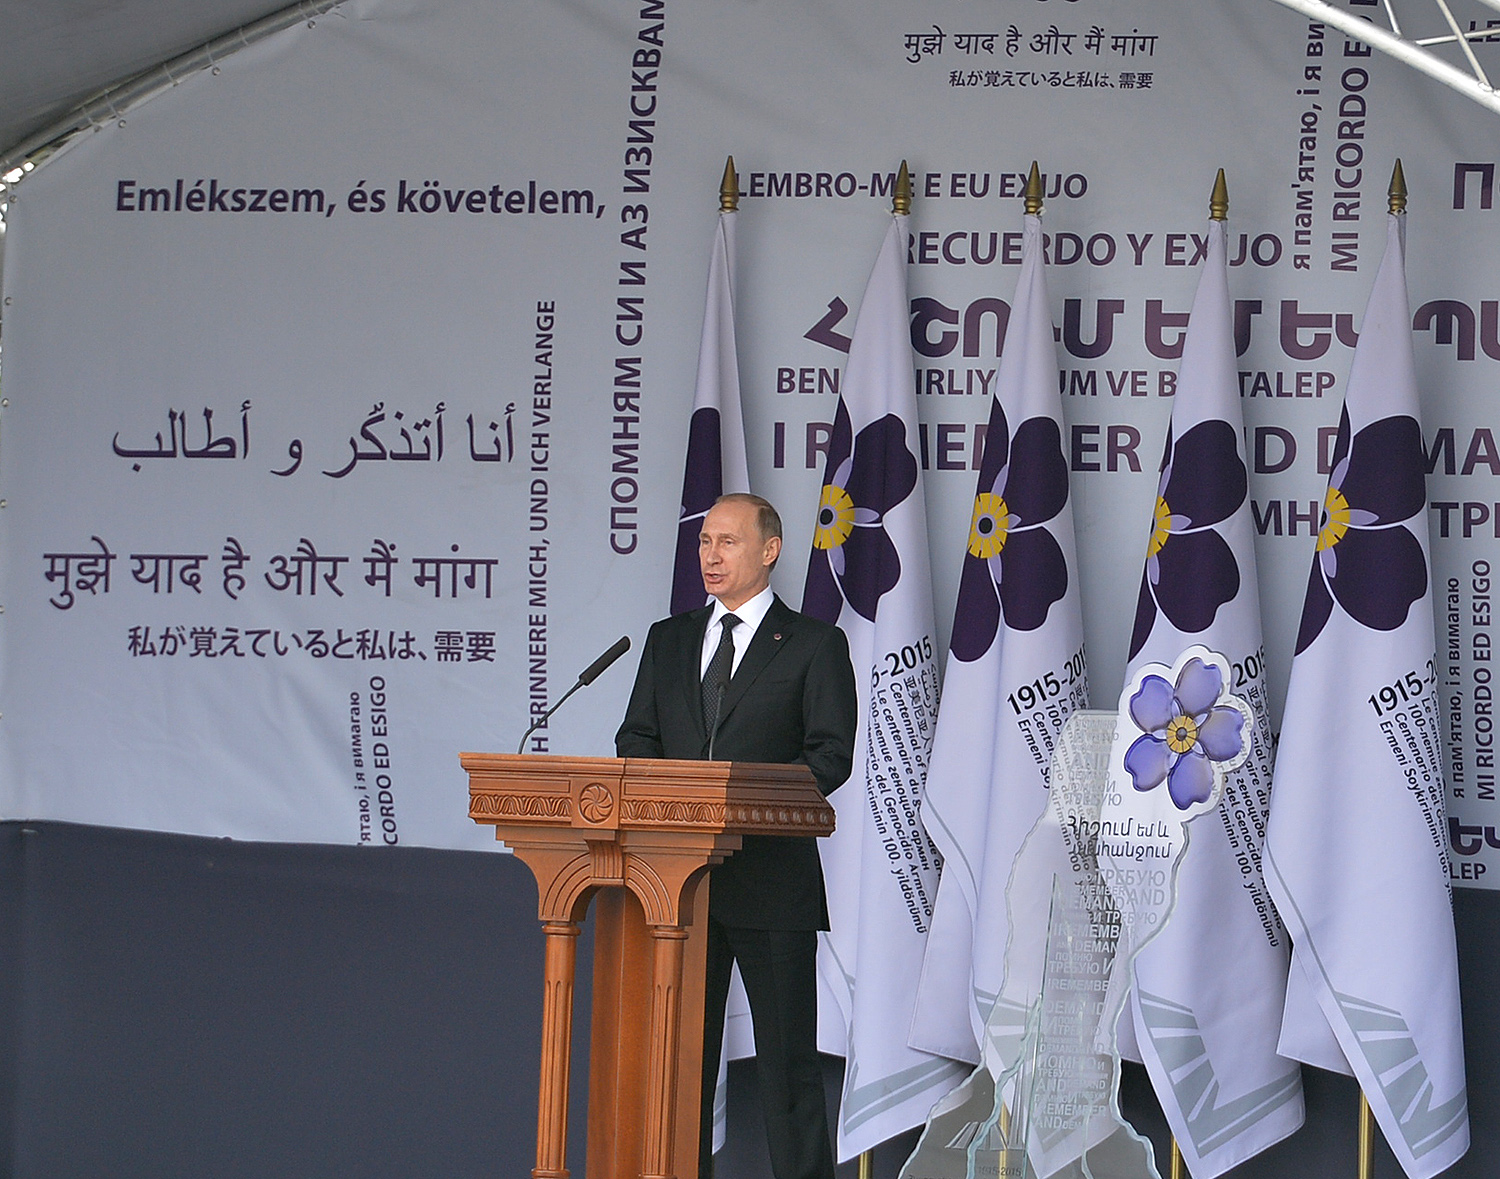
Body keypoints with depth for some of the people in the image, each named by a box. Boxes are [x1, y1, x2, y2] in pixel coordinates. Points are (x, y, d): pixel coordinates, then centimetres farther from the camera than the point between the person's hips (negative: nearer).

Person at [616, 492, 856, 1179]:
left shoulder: (813, 645, 3)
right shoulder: (668, 640, 17)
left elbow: (830, 756, -5)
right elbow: (636, 739, 13)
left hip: (771, 875, -4)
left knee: (786, 1057, -3)